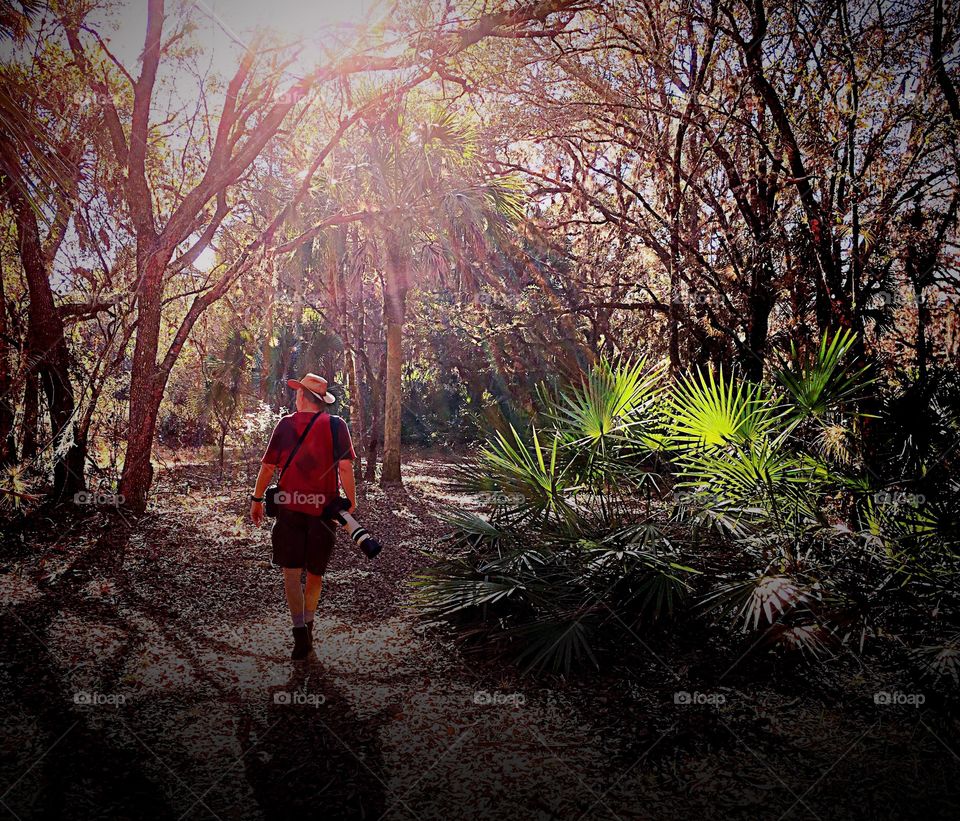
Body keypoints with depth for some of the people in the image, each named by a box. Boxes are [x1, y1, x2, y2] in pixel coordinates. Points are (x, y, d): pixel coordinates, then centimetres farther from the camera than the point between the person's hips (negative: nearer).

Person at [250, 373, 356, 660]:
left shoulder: (285, 424, 0)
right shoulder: (336, 425, -3)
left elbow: (268, 466, 1)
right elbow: (345, 466, -10)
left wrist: (257, 499, 12)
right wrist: (351, 501, -2)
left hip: (290, 507, -1)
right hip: (324, 507, 1)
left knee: (291, 573, 5)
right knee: (315, 572, 16)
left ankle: (300, 630, -9)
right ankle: (308, 626, 28)